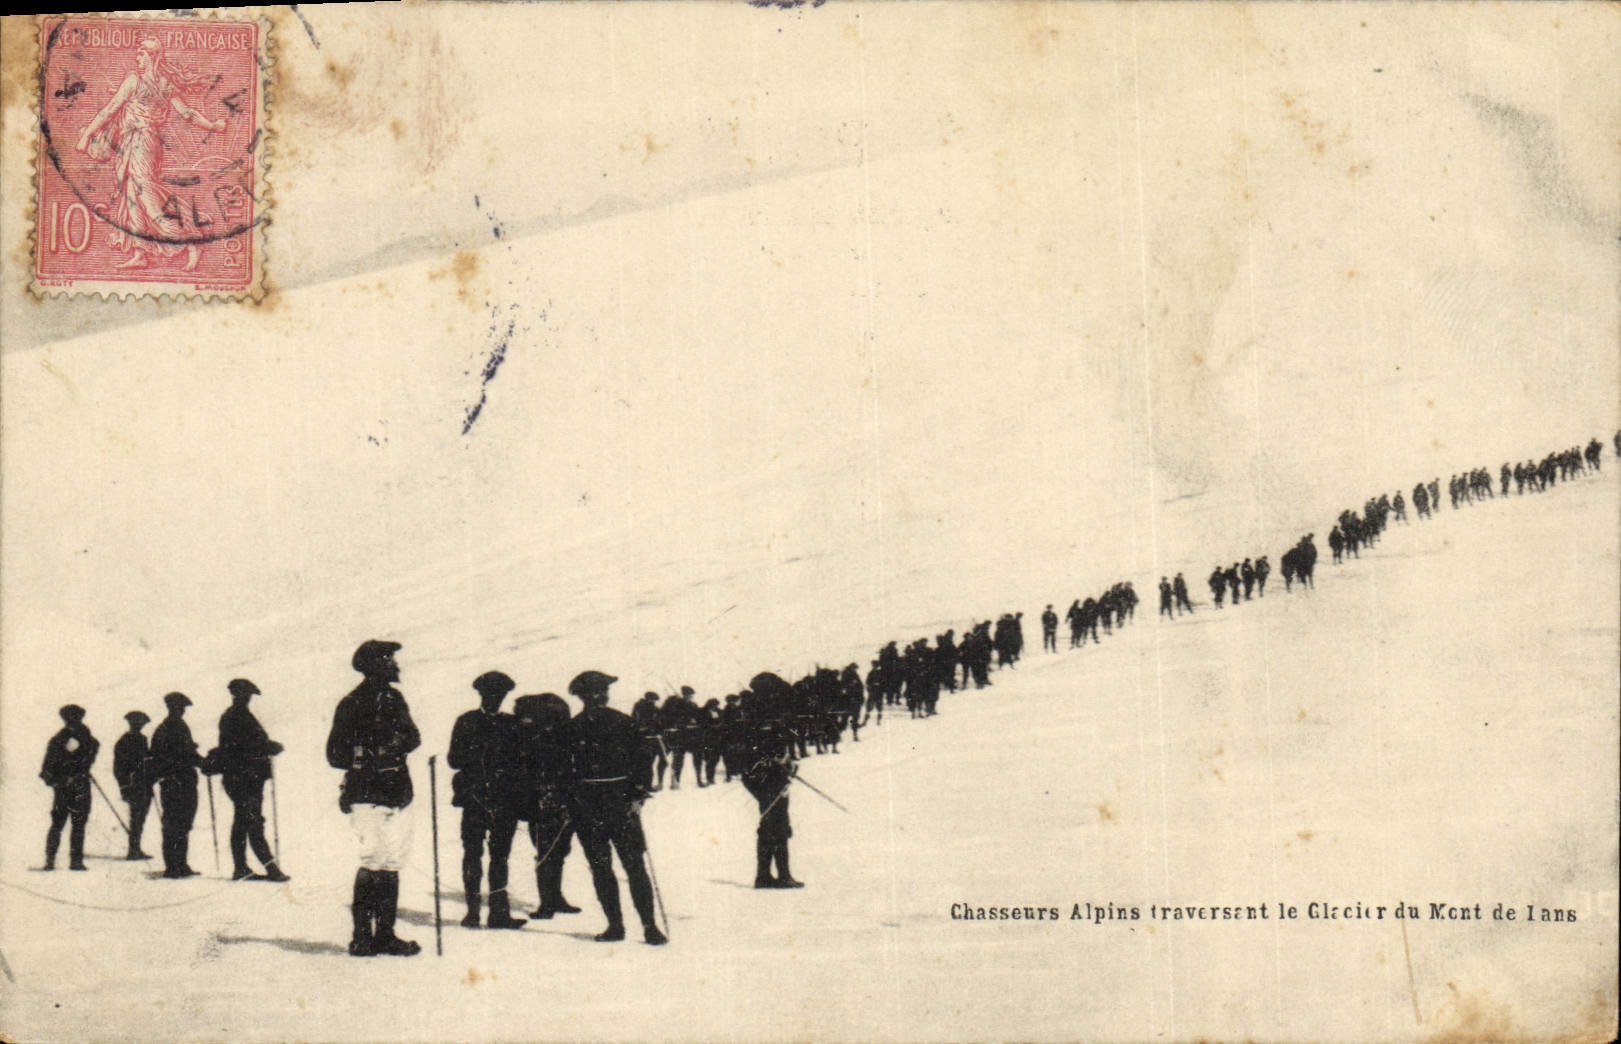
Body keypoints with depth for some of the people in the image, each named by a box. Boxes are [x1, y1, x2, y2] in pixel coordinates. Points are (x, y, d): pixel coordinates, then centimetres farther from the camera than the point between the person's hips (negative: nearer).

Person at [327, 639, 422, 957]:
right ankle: (361, 935, -6)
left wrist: (394, 745, -4)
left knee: (391, 863, 5)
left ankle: (385, 934, 11)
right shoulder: (351, 705, -1)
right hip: (366, 795, -5)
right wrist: (367, 758, -13)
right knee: (374, 861, -10)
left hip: (394, 795, 5)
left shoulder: (392, 699, 16)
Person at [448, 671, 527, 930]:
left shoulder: (512, 724, 14)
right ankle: (472, 908, 2)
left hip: (505, 799, 2)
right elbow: (455, 760, 2)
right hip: (475, 797, -2)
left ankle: (500, 911, 3)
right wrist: (478, 756, -15)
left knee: (500, 853, 1)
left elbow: (521, 760, 14)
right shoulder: (466, 722, 8)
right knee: (473, 852, -4)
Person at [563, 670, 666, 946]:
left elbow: (638, 759, 4)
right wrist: (569, 803, 5)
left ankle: (649, 925, -4)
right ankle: (615, 925, 13)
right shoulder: (573, 728, 7)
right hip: (586, 805, 2)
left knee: (634, 865, -6)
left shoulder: (622, 723, 3)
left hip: (620, 801, -2)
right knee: (600, 867, 4)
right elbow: (566, 768, 12)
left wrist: (637, 796, -5)